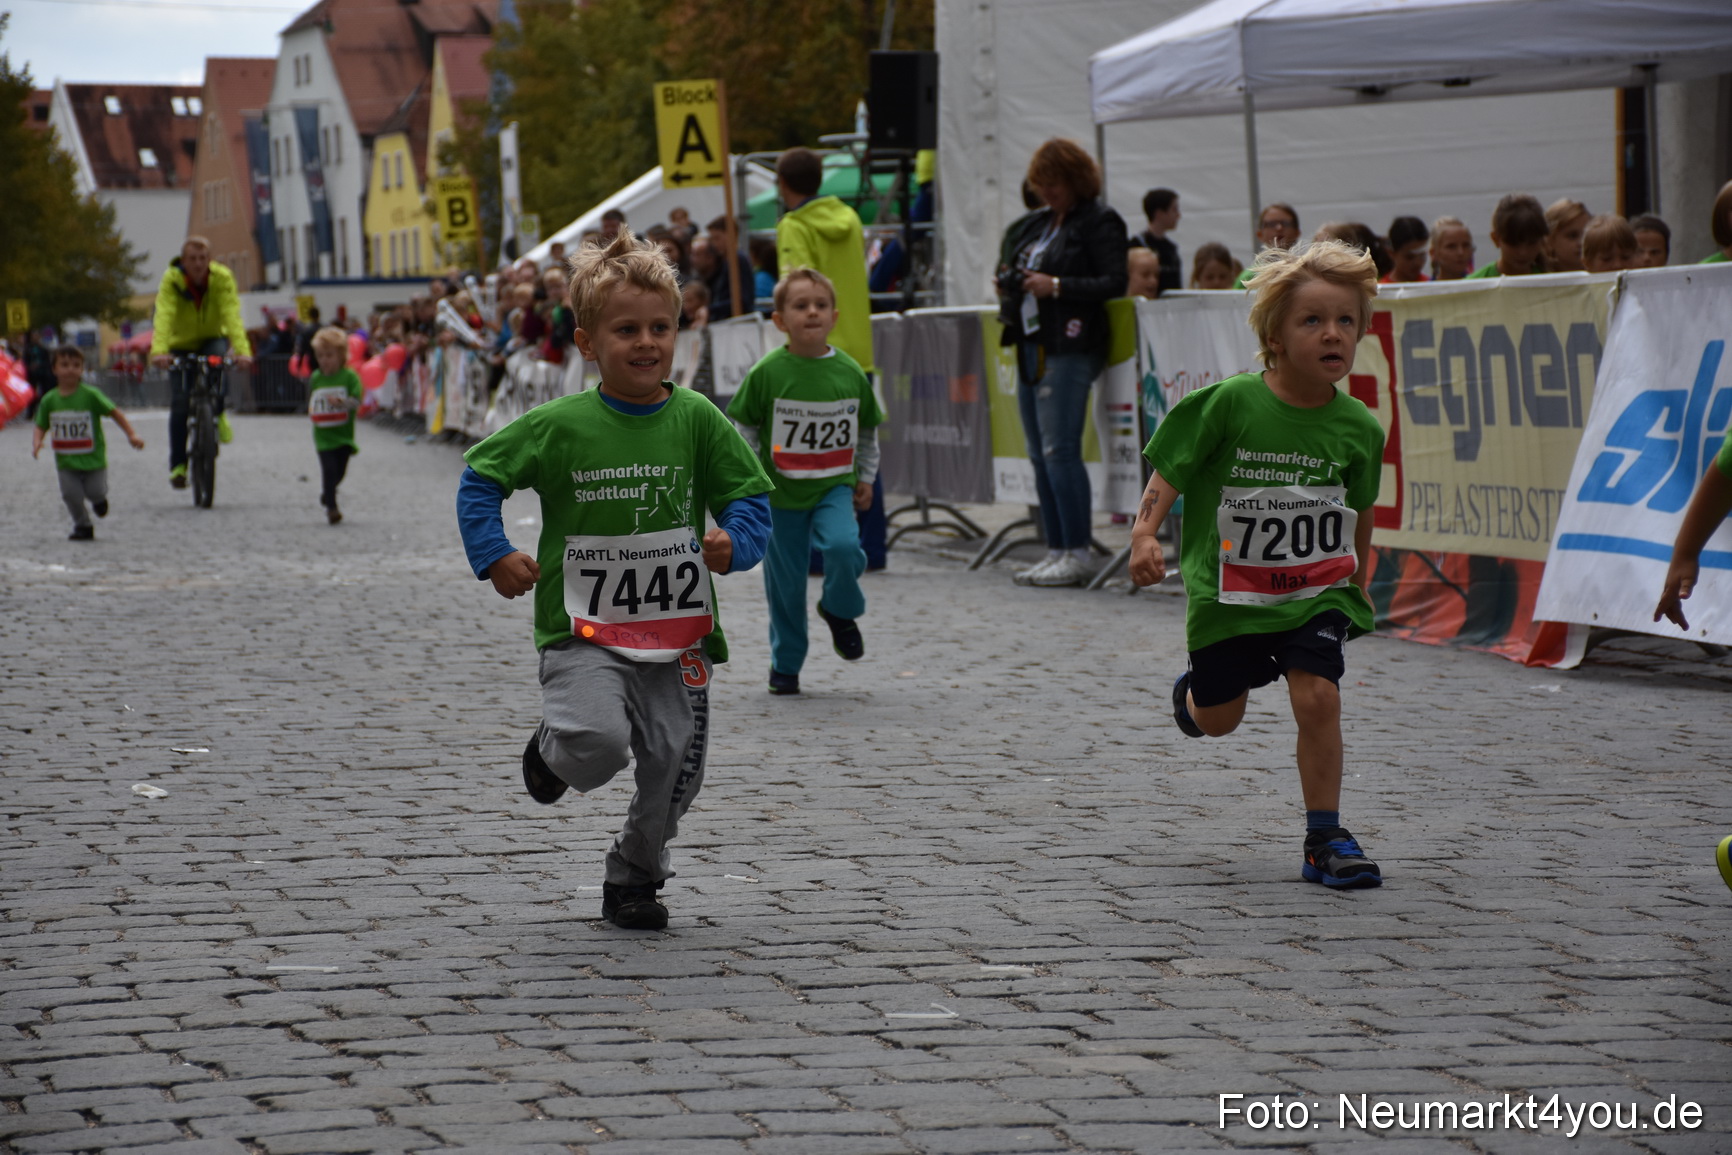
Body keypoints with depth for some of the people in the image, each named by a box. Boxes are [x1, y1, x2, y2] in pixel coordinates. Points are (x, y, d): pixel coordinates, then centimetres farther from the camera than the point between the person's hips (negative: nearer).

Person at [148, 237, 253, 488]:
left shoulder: (222, 278, -21)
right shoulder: (171, 280, -23)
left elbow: (232, 315, -32)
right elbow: (164, 316, -36)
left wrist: (243, 351, -47)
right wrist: (159, 351, -53)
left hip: (212, 338, 0)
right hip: (181, 344, 0)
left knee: (216, 356, -36)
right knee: (179, 404, -10)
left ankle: (218, 414, -12)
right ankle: (178, 465, 1)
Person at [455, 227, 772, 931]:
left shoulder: (696, 419, -1)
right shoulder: (559, 426, -6)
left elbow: (750, 495, 6)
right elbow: (479, 477, 5)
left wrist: (736, 541, -14)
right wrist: (493, 556, -5)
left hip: (677, 632, 3)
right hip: (584, 633, -3)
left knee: (674, 769, 4)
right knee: (598, 746, -25)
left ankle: (635, 875, 31)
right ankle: (553, 748, 13)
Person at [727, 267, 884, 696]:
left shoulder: (850, 373, -2)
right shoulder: (767, 372, -9)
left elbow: (867, 431, 13)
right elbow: (744, 428, 0)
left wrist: (865, 478, 12)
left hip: (834, 487, 1)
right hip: (780, 491, -1)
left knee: (843, 546, -25)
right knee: (785, 579, 5)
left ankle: (841, 611, 7)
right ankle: (785, 663, 23)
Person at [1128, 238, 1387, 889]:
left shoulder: (1357, 427, -6)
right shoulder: (1229, 404, -16)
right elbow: (1169, 473, -10)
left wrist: (1359, 583, 21)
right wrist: (1144, 535, -24)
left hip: (1316, 592, 1)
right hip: (1228, 589, -1)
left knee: (1317, 696, -17)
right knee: (1219, 719, 14)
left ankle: (1325, 839, -4)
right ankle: (1194, 688, 53)